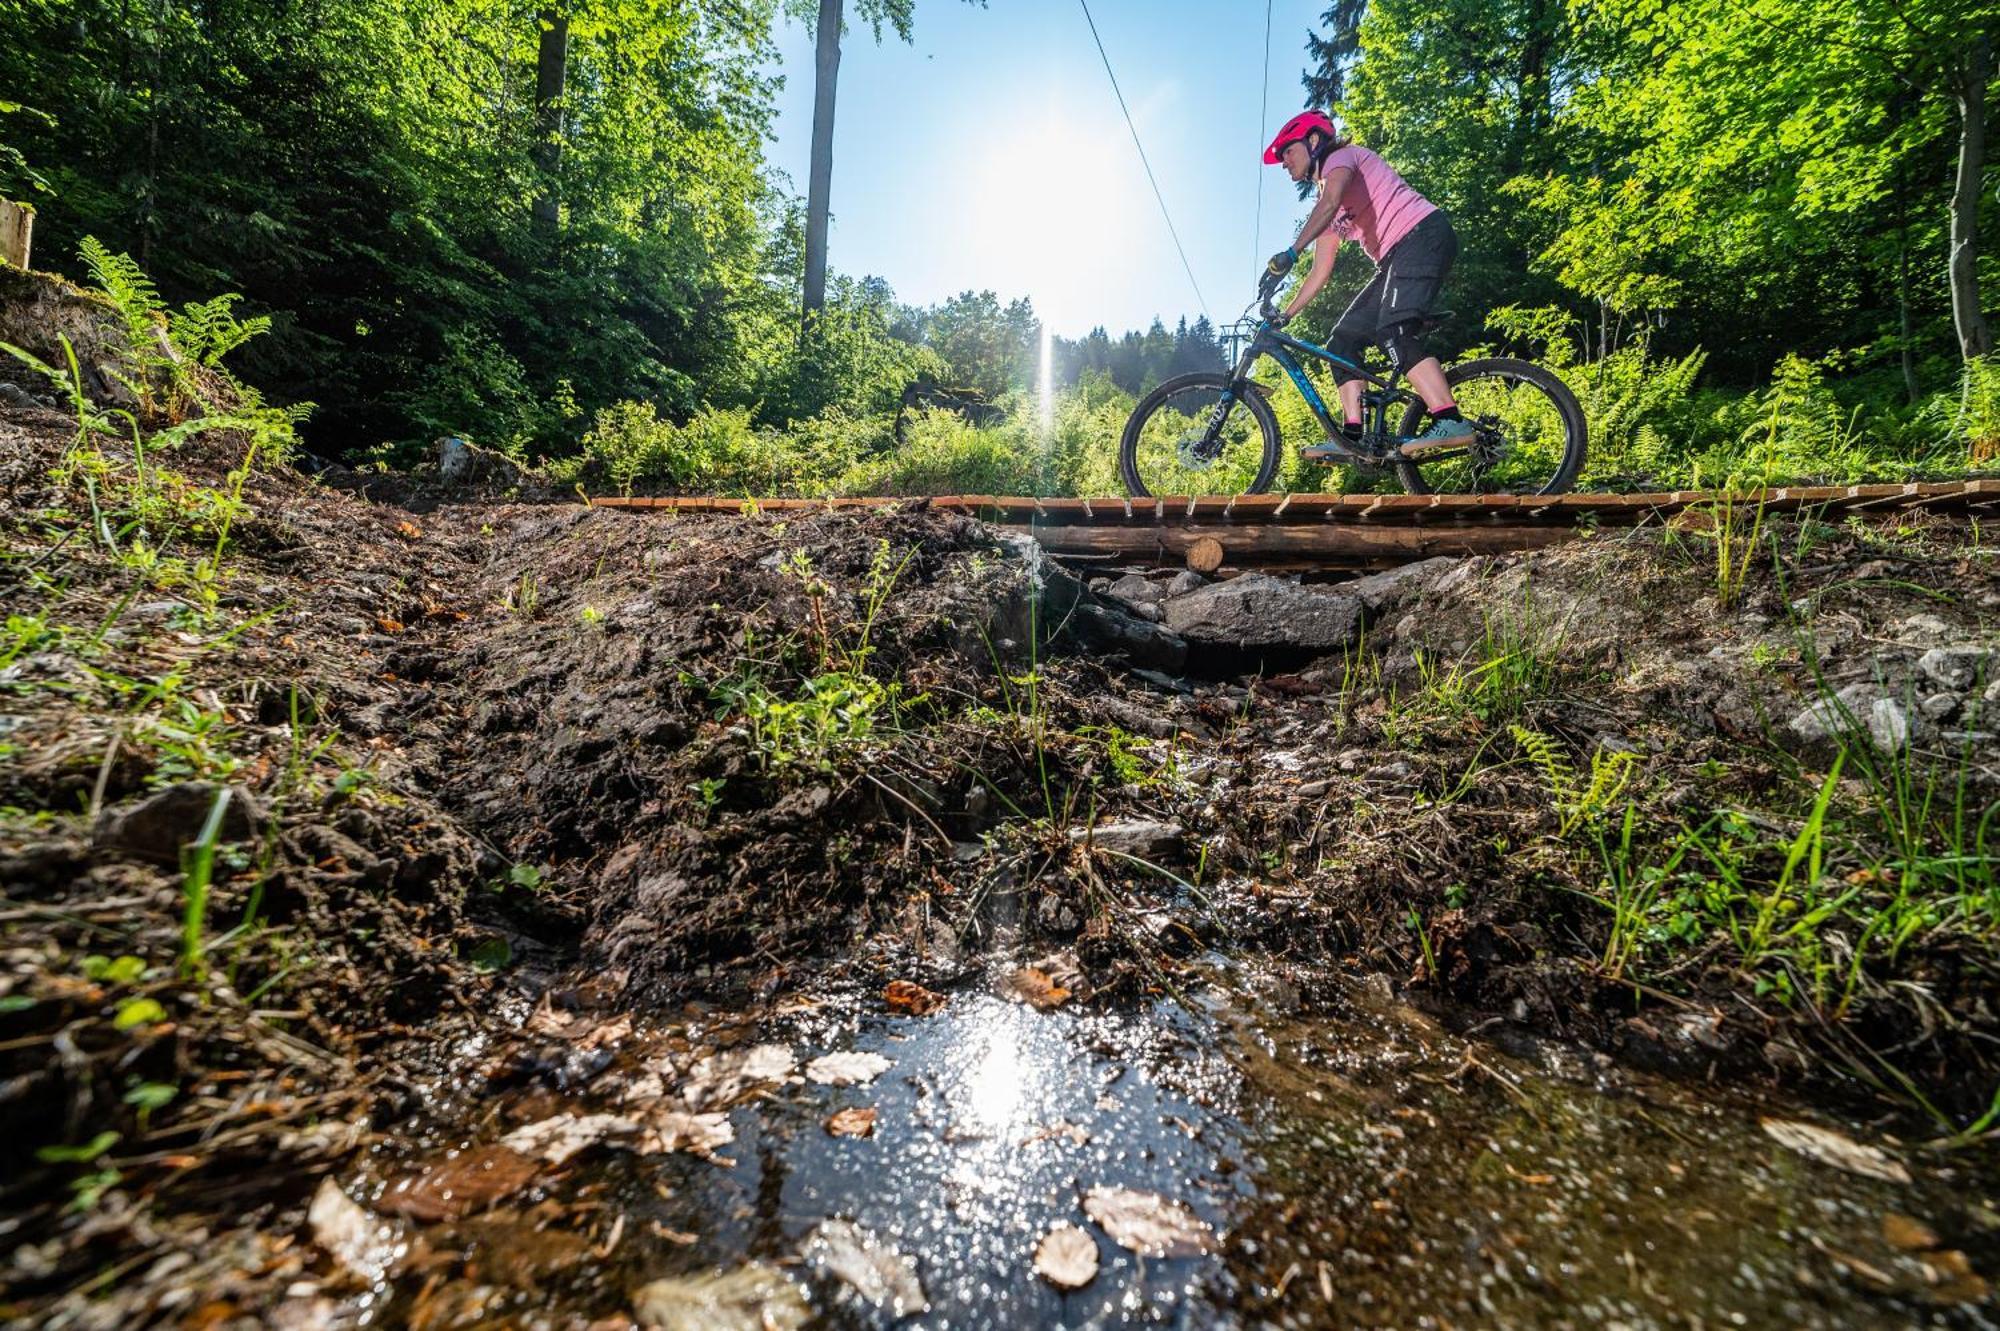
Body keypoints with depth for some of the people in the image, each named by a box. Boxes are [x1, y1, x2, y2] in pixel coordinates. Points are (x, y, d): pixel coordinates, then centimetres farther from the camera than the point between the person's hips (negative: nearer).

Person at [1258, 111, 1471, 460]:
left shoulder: (1341, 155, 2)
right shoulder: (1327, 211, 26)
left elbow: (1330, 202, -22)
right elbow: (1319, 274, 22)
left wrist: (1290, 253, -33)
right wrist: (1282, 317, 15)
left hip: (1424, 232, -9)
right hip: (1396, 258, 9)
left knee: (1394, 333, -28)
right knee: (1343, 340, 0)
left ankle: (1451, 422, -36)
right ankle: (1352, 438, -8)